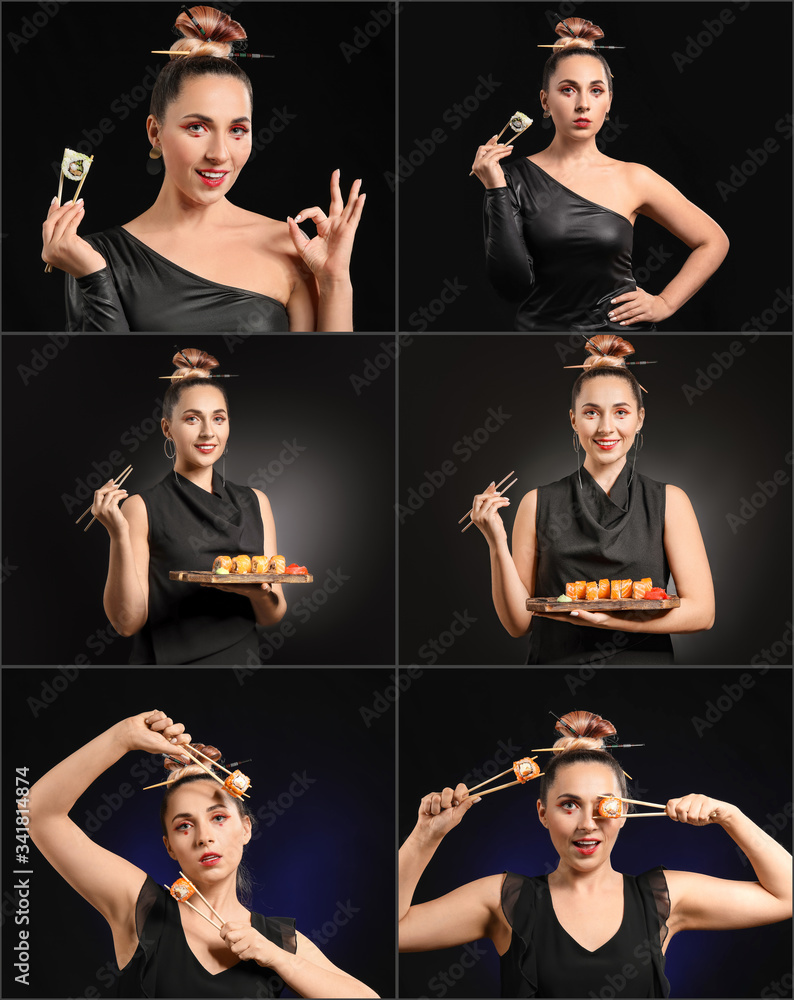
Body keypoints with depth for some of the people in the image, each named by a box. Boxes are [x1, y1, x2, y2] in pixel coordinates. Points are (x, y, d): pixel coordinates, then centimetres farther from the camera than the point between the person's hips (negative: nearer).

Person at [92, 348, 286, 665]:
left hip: (241, 654, 3)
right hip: (169, 658, -3)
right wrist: (119, 536, -22)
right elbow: (127, 622, -13)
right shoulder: (141, 509, -8)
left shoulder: (255, 503, 3)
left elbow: (272, 617, 3)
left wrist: (259, 593, -18)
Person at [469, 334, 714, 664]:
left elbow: (702, 612, 2)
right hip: (557, 659, 0)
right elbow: (518, 623, 7)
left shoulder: (669, 501, 8)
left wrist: (609, 619, -9)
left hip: (643, 658, 0)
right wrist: (496, 543, -6)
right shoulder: (538, 504, 9)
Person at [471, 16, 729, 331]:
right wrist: (497, 190, -15)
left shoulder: (633, 179, -1)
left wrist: (664, 303, 0)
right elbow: (512, 284, -13)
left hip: (620, 326, 1)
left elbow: (714, 242, 9)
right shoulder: (514, 177, -4)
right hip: (541, 324, -1)